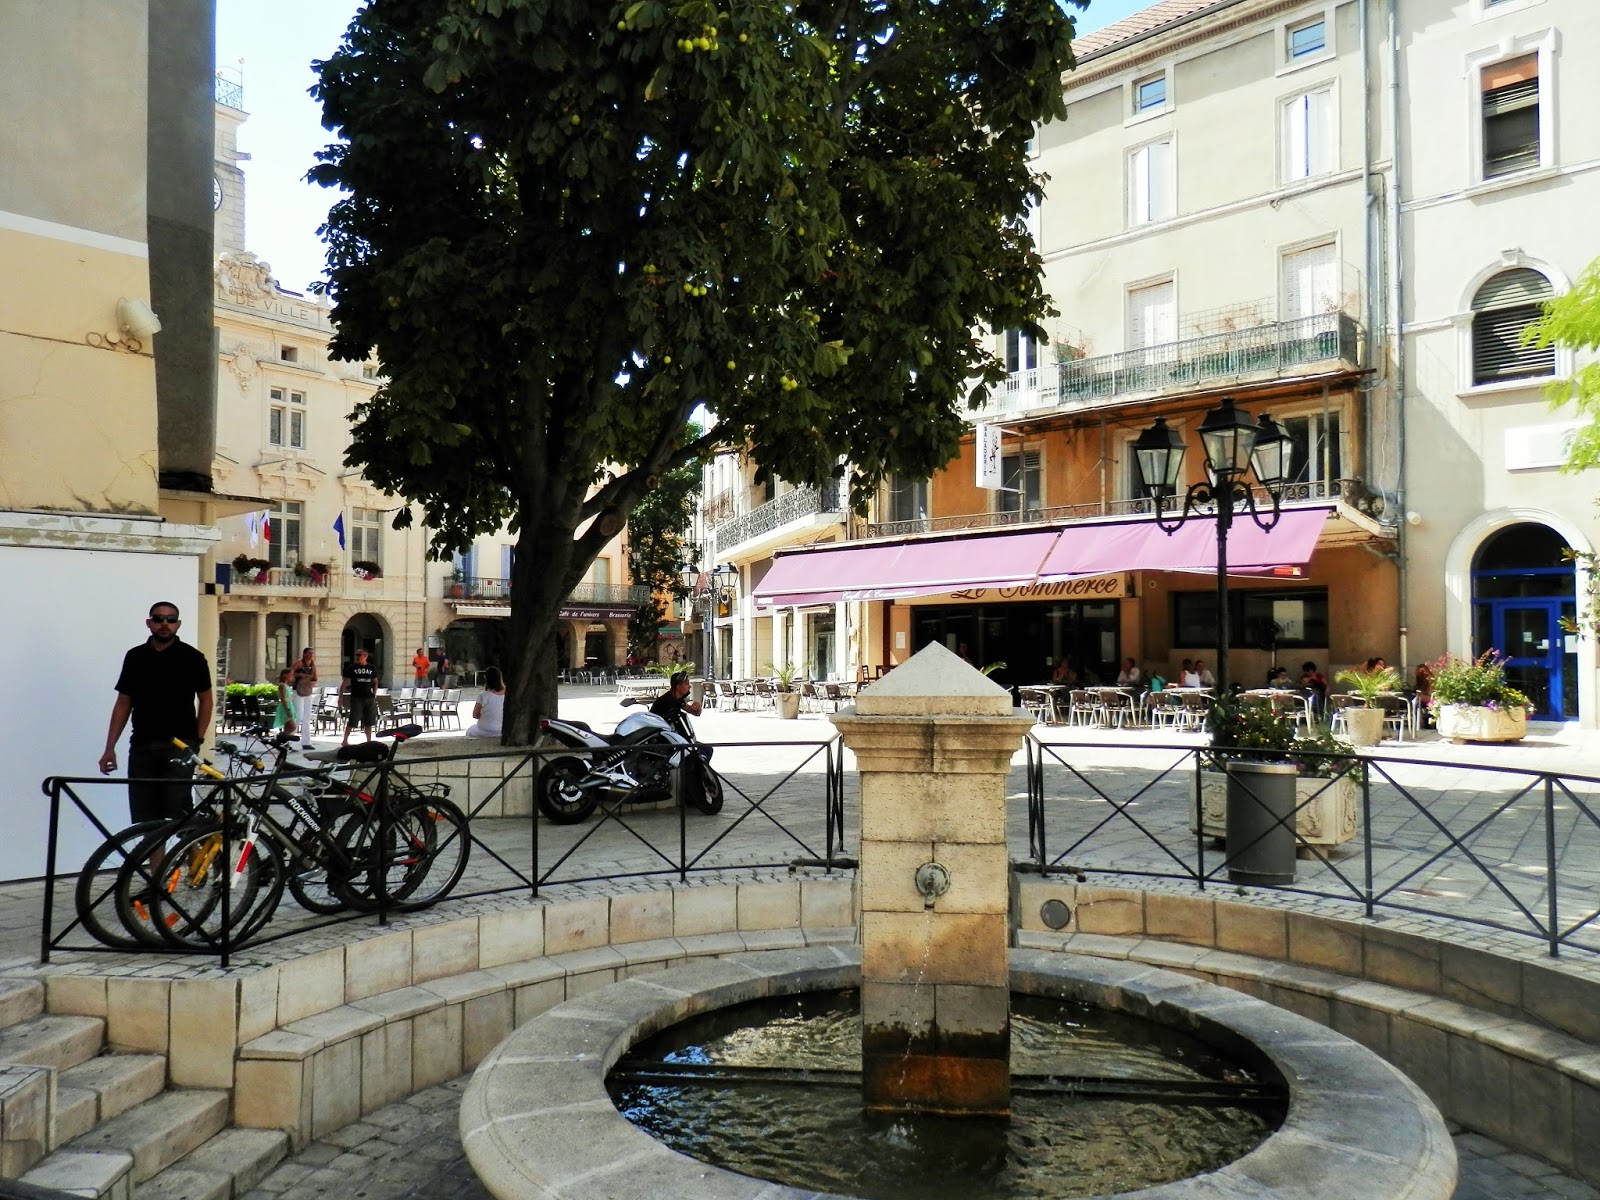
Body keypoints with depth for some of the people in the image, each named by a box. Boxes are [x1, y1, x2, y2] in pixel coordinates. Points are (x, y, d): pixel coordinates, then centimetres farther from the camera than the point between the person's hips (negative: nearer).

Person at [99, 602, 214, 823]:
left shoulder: (192, 658, 0)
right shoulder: (134, 657, 9)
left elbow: (205, 700, 6)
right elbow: (123, 703, 11)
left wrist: (197, 739, -3)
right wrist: (110, 747, 6)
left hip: (179, 746, -3)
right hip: (142, 746, 3)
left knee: (176, 813, -10)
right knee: (143, 817, 4)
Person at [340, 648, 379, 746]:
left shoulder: (372, 668, 7)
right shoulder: (351, 668, -1)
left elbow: (375, 682, 15)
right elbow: (345, 683, -1)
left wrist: (374, 695, 6)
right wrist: (341, 696, -7)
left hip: (369, 698, 3)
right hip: (356, 698, -3)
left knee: (369, 722, 7)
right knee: (352, 721, -6)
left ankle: (369, 741, 15)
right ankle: (345, 740, 4)